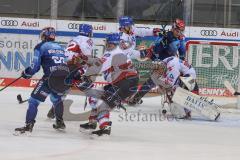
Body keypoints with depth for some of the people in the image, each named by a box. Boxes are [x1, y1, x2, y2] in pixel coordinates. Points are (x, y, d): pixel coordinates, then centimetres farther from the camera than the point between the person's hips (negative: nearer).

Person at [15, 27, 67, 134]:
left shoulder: (40, 47, 6)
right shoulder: (60, 48, 25)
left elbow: (35, 66, 1)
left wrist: (26, 73, 18)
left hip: (51, 77, -6)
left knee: (34, 100, -1)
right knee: (56, 98, 33)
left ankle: (29, 125, -14)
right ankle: (60, 122, 38)